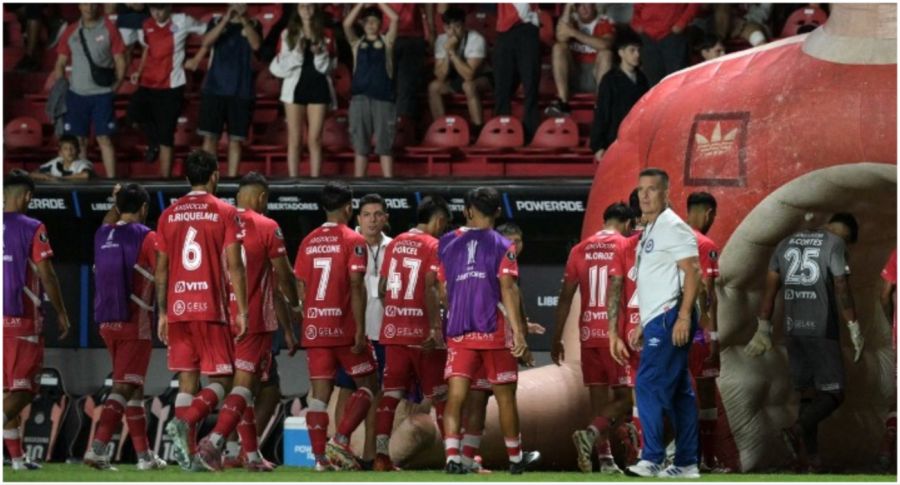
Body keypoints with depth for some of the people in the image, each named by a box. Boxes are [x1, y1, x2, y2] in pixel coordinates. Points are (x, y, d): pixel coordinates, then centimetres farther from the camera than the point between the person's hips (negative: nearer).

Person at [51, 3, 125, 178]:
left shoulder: (109, 29, 1)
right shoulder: (70, 32, 9)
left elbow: (120, 62, 2)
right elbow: (60, 64, 13)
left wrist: (115, 87, -8)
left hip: (102, 93, -3)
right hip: (76, 93, 3)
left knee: (104, 138, -7)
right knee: (78, 140, 4)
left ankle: (111, 180, -6)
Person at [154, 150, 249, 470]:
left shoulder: (169, 215, 9)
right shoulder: (225, 212, -2)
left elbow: (161, 270, 10)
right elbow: (234, 266, -7)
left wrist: (162, 313, 15)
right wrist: (242, 311, -4)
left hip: (178, 310, 4)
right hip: (212, 309, -4)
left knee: (187, 381, 8)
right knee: (220, 380, 2)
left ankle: (188, 451, 3)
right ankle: (185, 422, -23)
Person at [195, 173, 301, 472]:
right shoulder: (267, 228, -5)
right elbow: (283, 275, -1)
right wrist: (294, 306, 18)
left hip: (223, 316, 5)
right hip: (255, 319, -5)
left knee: (245, 384, 14)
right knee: (244, 383, -6)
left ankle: (251, 455, 17)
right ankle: (214, 441, -24)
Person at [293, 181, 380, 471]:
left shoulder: (308, 242, 9)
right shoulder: (353, 241, -7)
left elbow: (301, 289, 9)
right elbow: (356, 286, -14)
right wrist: (360, 330, -14)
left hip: (314, 328, 5)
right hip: (344, 327, -5)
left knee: (319, 393, 5)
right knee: (368, 385, 7)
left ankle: (321, 456, -1)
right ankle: (341, 440, -9)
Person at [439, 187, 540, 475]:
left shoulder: (448, 243, 9)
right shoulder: (502, 246, -1)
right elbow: (508, 289, -11)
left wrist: (438, 327, 25)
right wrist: (518, 332, -13)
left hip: (458, 332, 2)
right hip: (494, 332, -2)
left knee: (455, 397, -2)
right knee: (505, 396, 10)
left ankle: (452, 457, -16)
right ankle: (516, 458, 22)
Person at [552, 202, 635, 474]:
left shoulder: (580, 250, 9)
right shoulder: (625, 247, -3)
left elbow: (566, 297, 9)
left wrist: (556, 338, 12)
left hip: (588, 334, 5)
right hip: (616, 334, -5)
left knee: (598, 398, 9)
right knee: (625, 398, 1)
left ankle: (605, 459, 4)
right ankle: (590, 435, -22)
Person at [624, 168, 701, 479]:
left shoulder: (673, 228, -10)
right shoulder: (650, 231, 20)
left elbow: (692, 273, -17)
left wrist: (684, 317, -24)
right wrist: (643, 326, 23)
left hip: (670, 318, -10)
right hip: (657, 320, 10)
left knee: (649, 386, -14)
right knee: (679, 392, 10)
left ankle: (652, 460, -17)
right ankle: (686, 464, 13)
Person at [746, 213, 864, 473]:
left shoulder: (787, 243, 15)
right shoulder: (835, 244, -4)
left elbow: (770, 289, 14)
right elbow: (842, 290, -10)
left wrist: (763, 330, 17)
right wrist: (855, 330, -6)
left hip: (794, 331, 6)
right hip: (822, 332, -6)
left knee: (808, 393, 11)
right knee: (832, 394, -3)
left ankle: (809, 459, 6)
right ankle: (797, 430, -27)